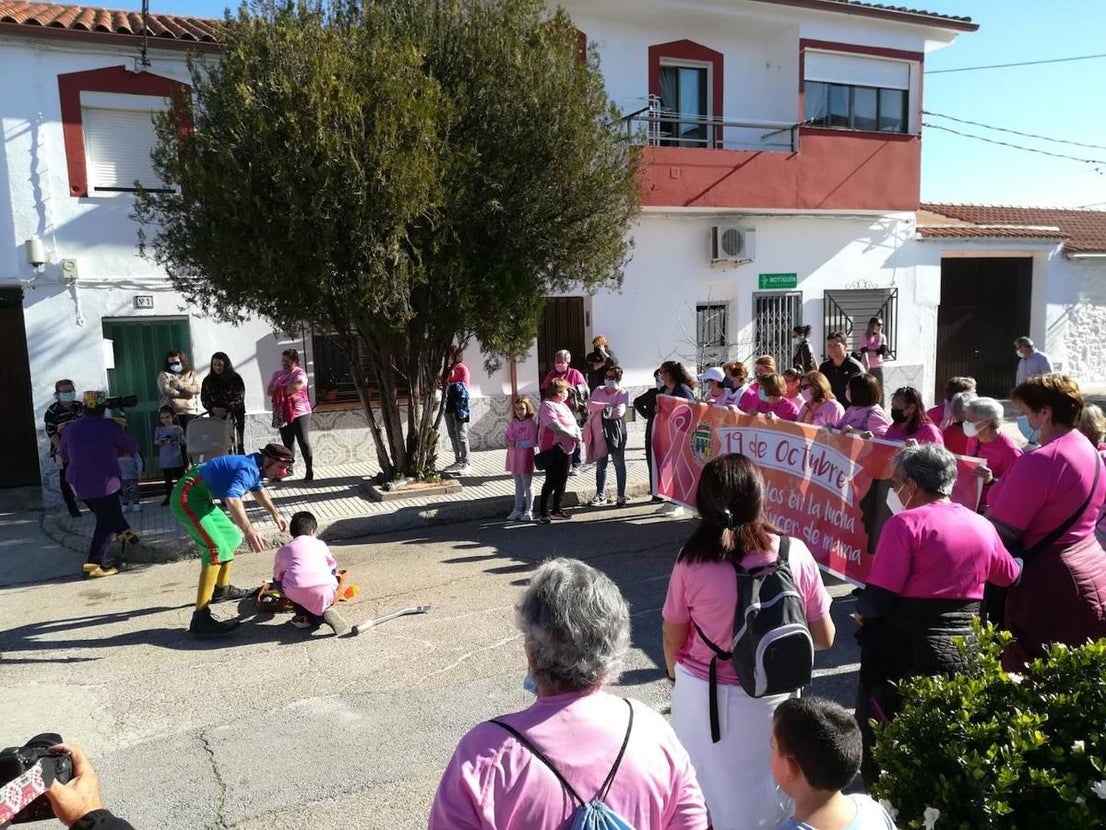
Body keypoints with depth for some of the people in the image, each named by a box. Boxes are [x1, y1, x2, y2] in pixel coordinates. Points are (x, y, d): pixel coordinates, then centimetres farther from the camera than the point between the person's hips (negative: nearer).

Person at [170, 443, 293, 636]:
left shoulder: (255, 467, 9)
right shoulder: (248, 469, -23)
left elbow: (258, 490, 33)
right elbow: (232, 499, -42)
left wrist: (275, 514, 39)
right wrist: (248, 530, -54)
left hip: (201, 498, 11)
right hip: (187, 498, -11)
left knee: (231, 538, 22)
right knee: (217, 549, -22)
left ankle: (222, 589, 41)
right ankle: (200, 619, -29)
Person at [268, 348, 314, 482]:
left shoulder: (300, 373, -5)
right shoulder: (277, 374, 13)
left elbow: (296, 387, -24)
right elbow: (270, 391, 8)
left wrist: (279, 391, -9)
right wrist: (287, 390, -10)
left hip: (300, 413, -6)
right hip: (283, 414, 6)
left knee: (303, 441, -5)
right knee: (287, 442, 11)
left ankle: (309, 470, -1)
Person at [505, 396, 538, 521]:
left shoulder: (531, 423, -13)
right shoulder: (513, 423, 8)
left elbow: (533, 442, -19)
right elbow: (507, 436, 13)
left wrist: (516, 443, -21)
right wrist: (509, 442, -10)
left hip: (526, 458, -6)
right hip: (514, 458, 6)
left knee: (528, 485, 5)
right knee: (518, 485, 16)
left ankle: (529, 511, 15)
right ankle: (517, 510, 24)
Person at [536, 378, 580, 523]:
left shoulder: (563, 405, 17)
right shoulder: (547, 406, -12)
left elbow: (573, 422, 16)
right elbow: (555, 426, -24)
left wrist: (578, 432, -6)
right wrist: (572, 435, -21)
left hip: (566, 448, 9)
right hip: (552, 448, -9)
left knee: (562, 480, 12)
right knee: (551, 481, -6)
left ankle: (556, 509, 23)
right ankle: (543, 512, 2)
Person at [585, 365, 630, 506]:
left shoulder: (623, 393, -1)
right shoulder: (599, 391, 12)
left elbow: (619, 411, -15)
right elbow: (589, 405, -4)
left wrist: (605, 411, -6)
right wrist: (605, 406, -15)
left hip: (616, 431, -4)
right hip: (599, 431, 4)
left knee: (619, 464, 2)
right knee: (600, 464, 9)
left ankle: (621, 495, 9)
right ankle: (600, 495, 17)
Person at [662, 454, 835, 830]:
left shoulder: (692, 562, -18)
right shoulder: (795, 553, -15)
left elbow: (672, 639, -5)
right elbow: (824, 638, -5)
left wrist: (676, 676, 15)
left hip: (702, 694, -1)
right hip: (772, 697, 1)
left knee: (707, 787, 21)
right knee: (765, 791, 25)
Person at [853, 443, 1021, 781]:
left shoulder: (905, 524, -15)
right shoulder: (982, 526, 4)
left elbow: (877, 599, -19)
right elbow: (1009, 575, 23)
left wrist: (861, 610, 2)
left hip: (907, 653, -6)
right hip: (967, 650, 6)